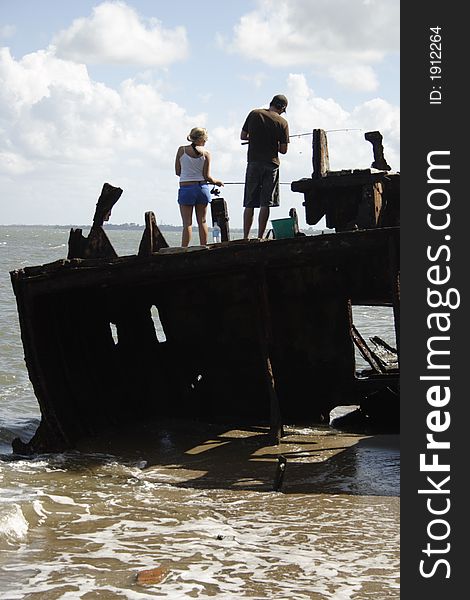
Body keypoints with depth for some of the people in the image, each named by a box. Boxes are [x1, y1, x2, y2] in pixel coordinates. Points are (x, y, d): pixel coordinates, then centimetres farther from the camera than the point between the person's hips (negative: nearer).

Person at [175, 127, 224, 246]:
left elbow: (177, 172, 4)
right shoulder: (206, 153, -2)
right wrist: (216, 182, 16)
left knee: (187, 223, -3)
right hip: (202, 187, 1)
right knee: (202, 221, 11)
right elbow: (207, 176, -3)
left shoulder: (181, 150, -1)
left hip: (186, 188, -1)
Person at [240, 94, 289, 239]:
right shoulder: (282, 122, -1)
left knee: (249, 204, 5)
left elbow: (242, 136, 9)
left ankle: (246, 237, 2)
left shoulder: (254, 114, 4)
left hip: (253, 163, 2)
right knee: (265, 203, 0)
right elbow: (283, 150, -1)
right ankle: (260, 237, -4)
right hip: (271, 164, -2)